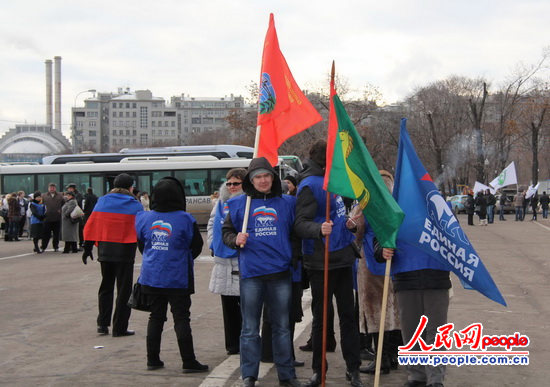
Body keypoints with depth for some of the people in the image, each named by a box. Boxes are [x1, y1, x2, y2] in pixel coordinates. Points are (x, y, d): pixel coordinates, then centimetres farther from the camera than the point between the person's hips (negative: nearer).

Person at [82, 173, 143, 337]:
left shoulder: (102, 202, 6)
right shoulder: (135, 205, -3)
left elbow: (90, 226, 4)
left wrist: (88, 248, 9)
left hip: (104, 251, 4)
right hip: (125, 252, -4)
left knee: (106, 286, 18)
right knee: (123, 289, 5)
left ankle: (102, 324, 14)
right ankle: (119, 328, 5)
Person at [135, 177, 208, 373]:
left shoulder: (144, 218, -2)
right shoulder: (185, 220, -13)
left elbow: (141, 244, 11)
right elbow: (196, 246, -2)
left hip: (151, 277, 4)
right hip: (177, 278, -4)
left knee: (155, 317, 14)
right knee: (181, 318, 1)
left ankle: (153, 360, 18)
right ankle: (188, 362, 3)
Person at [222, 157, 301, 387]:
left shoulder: (287, 203, 7)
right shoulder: (239, 204, 4)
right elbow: (226, 231, 9)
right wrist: (235, 240, -11)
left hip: (280, 273, 1)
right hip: (251, 274, -1)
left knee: (282, 326, 10)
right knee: (250, 329, 5)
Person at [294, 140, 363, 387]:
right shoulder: (310, 184, -13)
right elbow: (300, 223, -21)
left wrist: (347, 223, 7)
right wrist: (319, 230, -40)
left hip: (342, 258, 8)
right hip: (322, 262, -8)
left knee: (348, 314, 9)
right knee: (321, 317, 3)